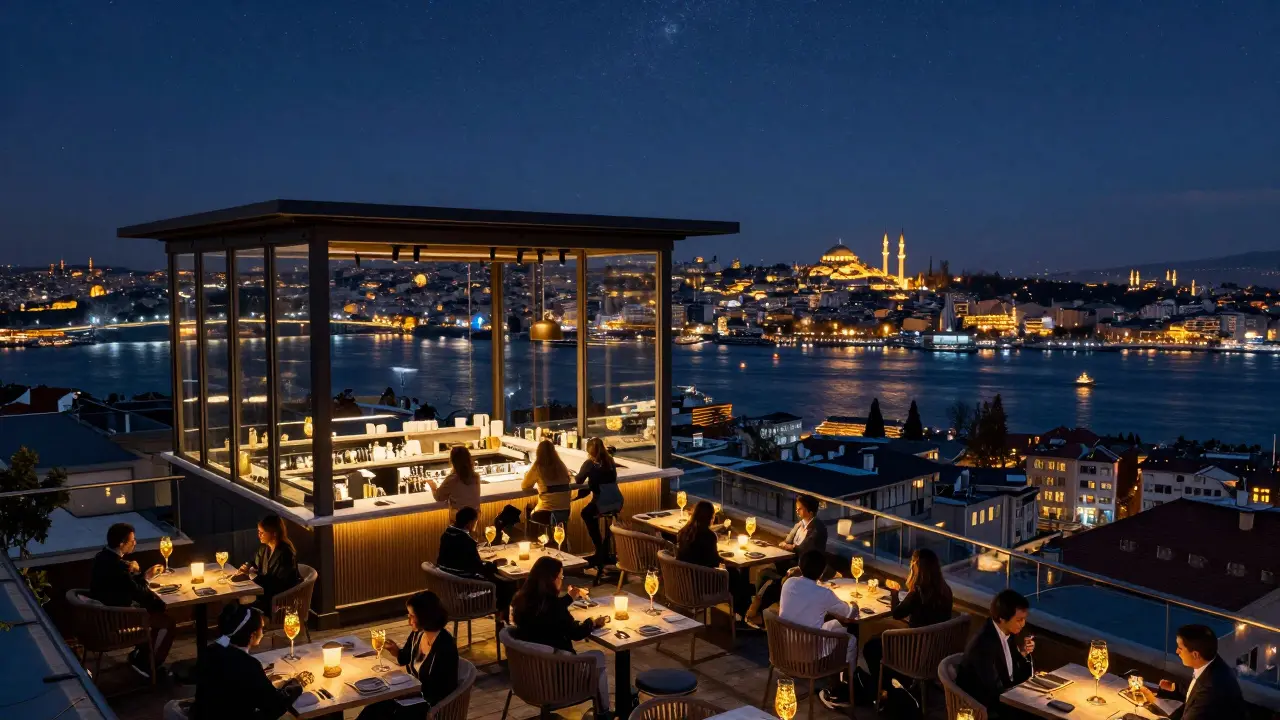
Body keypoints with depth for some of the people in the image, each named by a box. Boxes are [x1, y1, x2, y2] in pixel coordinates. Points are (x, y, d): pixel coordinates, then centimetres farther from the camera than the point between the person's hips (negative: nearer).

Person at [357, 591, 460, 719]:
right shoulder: (417, 634, -2)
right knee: (375, 707, -11)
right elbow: (404, 659, 17)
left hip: (432, 705, -7)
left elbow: (442, 692, -22)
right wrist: (395, 650, -5)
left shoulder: (445, 646, -25)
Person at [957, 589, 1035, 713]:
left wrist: (1023, 654, -10)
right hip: (984, 708, -8)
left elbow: (1015, 677, 7)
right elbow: (994, 690, -25)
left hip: (1006, 694, 8)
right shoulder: (983, 644, -27)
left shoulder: (1008, 633, -2)